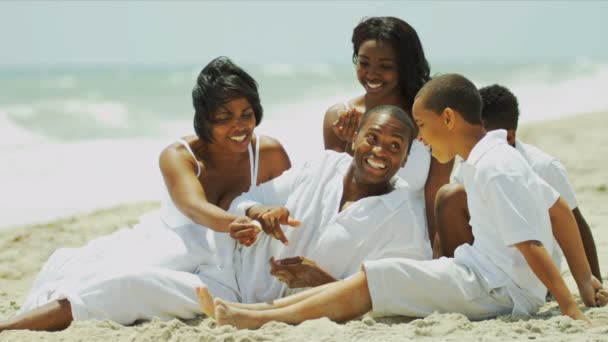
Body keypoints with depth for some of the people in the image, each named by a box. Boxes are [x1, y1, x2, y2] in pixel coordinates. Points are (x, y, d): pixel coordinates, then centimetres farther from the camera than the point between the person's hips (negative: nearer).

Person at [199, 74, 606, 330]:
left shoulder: (492, 169, -19)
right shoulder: (499, 157, 13)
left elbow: (528, 243, -22)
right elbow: (561, 209, 18)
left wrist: (569, 304, -24)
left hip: (497, 291, -10)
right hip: (492, 280, 10)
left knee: (373, 281, -12)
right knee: (371, 281, 6)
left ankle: (260, 319, -7)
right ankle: (260, 309, 4)